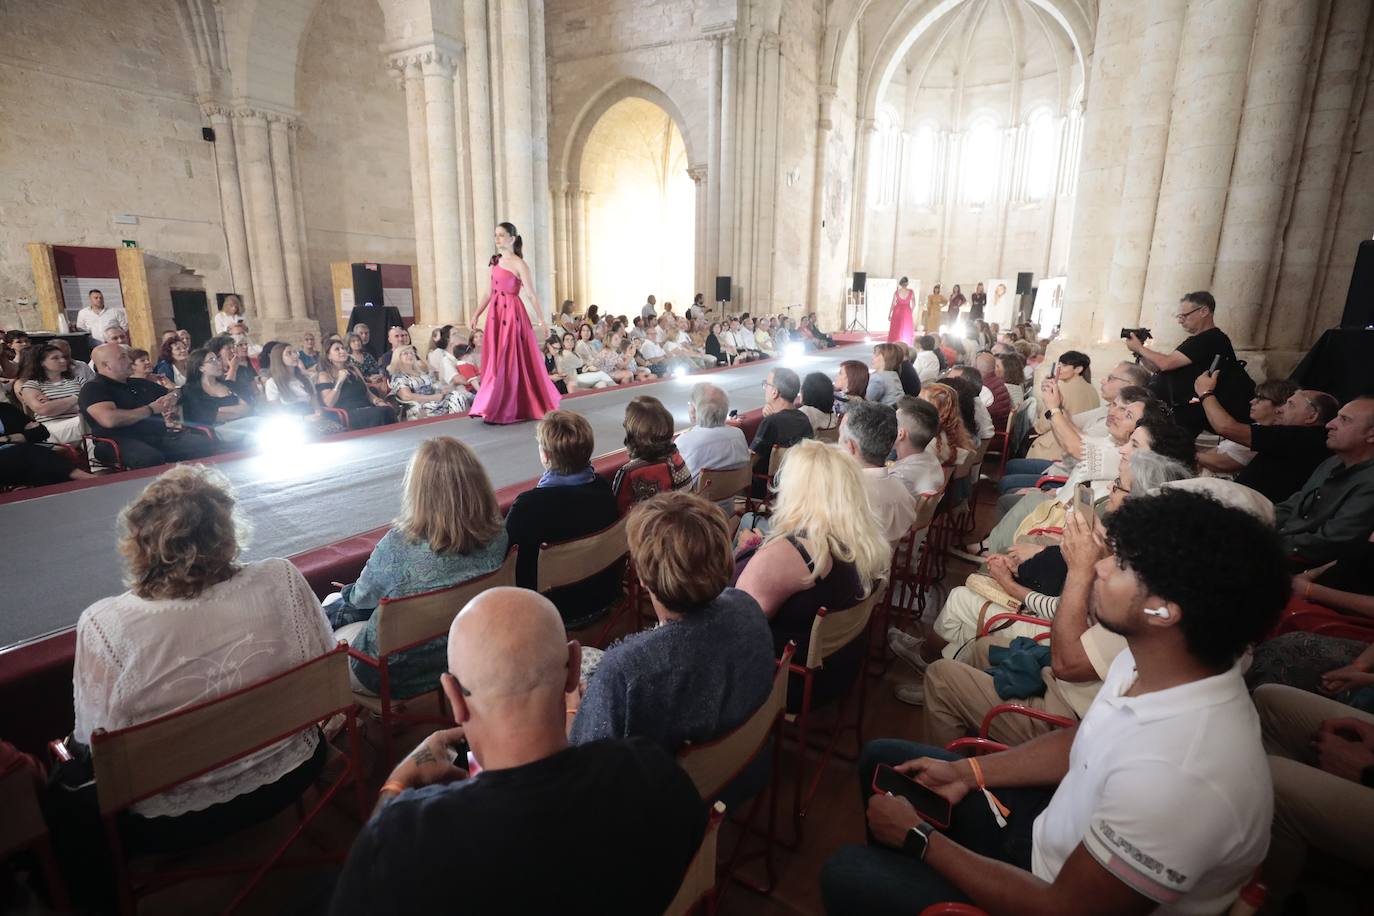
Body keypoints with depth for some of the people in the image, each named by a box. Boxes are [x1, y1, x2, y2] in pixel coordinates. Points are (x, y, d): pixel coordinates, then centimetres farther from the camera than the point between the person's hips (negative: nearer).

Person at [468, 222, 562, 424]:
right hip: (495, 314, 7)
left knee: (512, 361, -2)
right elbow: (491, 292, 17)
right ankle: (495, 408, 16)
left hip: (512, 314, -7)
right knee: (495, 362, 7)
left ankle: (512, 409, 6)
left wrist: (541, 321, -10)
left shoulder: (519, 264, -7)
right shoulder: (496, 261, 13)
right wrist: (477, 314, 15)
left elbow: (532, 295, -8)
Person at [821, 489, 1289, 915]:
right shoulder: (1150, 660, -11)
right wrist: (968, 771, 1)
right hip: (1060, 836, 7)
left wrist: (920, 838, -17)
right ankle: (896, 874, 36)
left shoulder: (1178, 776, -39)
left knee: (846, 875, -7)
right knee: (883, 760, 11)